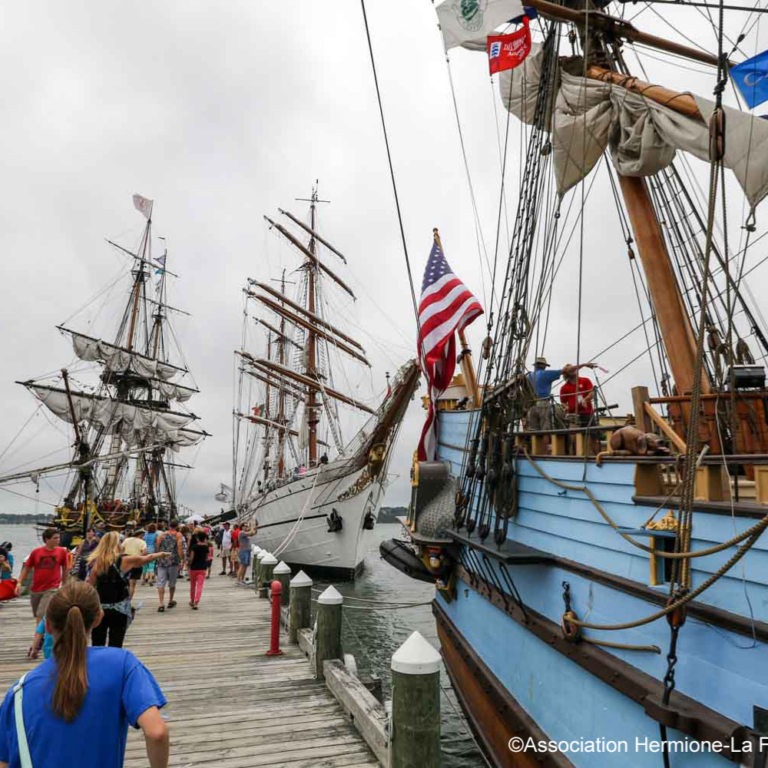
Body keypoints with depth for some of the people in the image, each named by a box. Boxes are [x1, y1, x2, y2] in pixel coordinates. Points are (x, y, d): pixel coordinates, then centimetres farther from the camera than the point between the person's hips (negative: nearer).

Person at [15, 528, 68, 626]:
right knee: (37, 617, 17)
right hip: (35, 590, 3)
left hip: (51, 589, -3)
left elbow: (64, 569, 8)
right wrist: (19, 583, -3)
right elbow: (26, 568, 7)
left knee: (41, 616, -17)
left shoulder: (62, 551, -4)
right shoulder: (36, 552, -2)